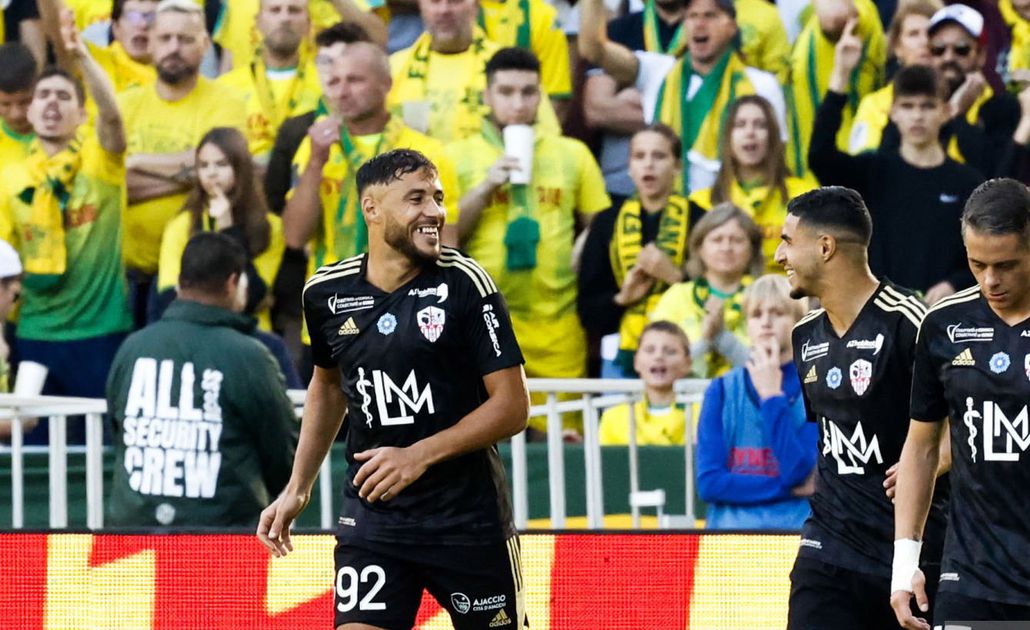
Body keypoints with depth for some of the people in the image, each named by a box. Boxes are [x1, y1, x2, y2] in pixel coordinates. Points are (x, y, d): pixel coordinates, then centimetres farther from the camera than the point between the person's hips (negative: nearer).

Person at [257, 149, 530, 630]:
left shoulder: (464, 283, -10)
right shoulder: (326, 293, 1)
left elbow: (512, 405, -9)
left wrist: (419, 456, -19)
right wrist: (298, 488, 18)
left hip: (468, 514, -2)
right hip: (371, 514, 2)